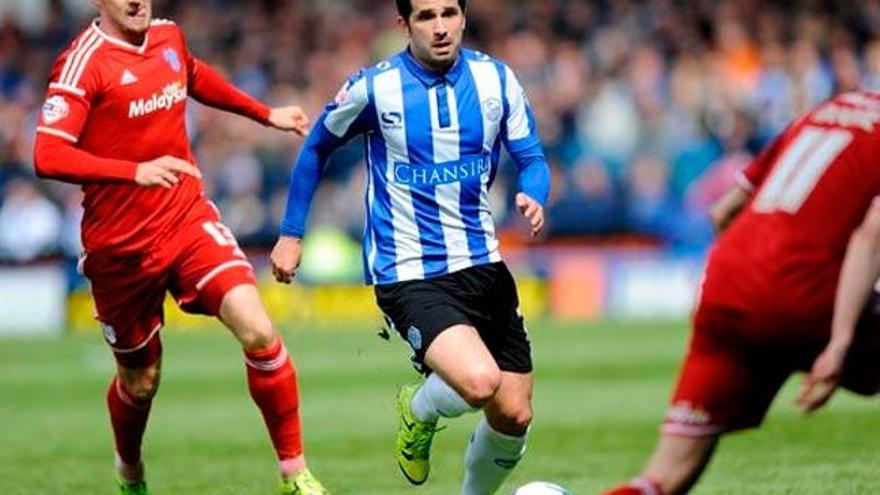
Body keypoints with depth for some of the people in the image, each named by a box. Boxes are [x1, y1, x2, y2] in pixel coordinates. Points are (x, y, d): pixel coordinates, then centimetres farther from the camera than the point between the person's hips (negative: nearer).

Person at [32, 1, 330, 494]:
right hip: (122, 244, -4)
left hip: (189, 218, 4)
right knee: (140, 379, 12)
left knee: (257, 331, -18)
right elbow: (48, 157, -26)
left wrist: (266, 114, 31)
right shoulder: (86, 62, -16)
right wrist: (136, 171, -35)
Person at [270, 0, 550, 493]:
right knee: (480, 383, -27)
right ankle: (420, 410, 9)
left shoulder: (496, 79, -1)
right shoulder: (375, 87, -9)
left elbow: (532, 158, 7)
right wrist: (291, 234, 10)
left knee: (515, 415, 3)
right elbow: (317, 149, 8)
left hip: (482, 265, 5)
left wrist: (533, 197, -16)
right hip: (409, 276, -5)